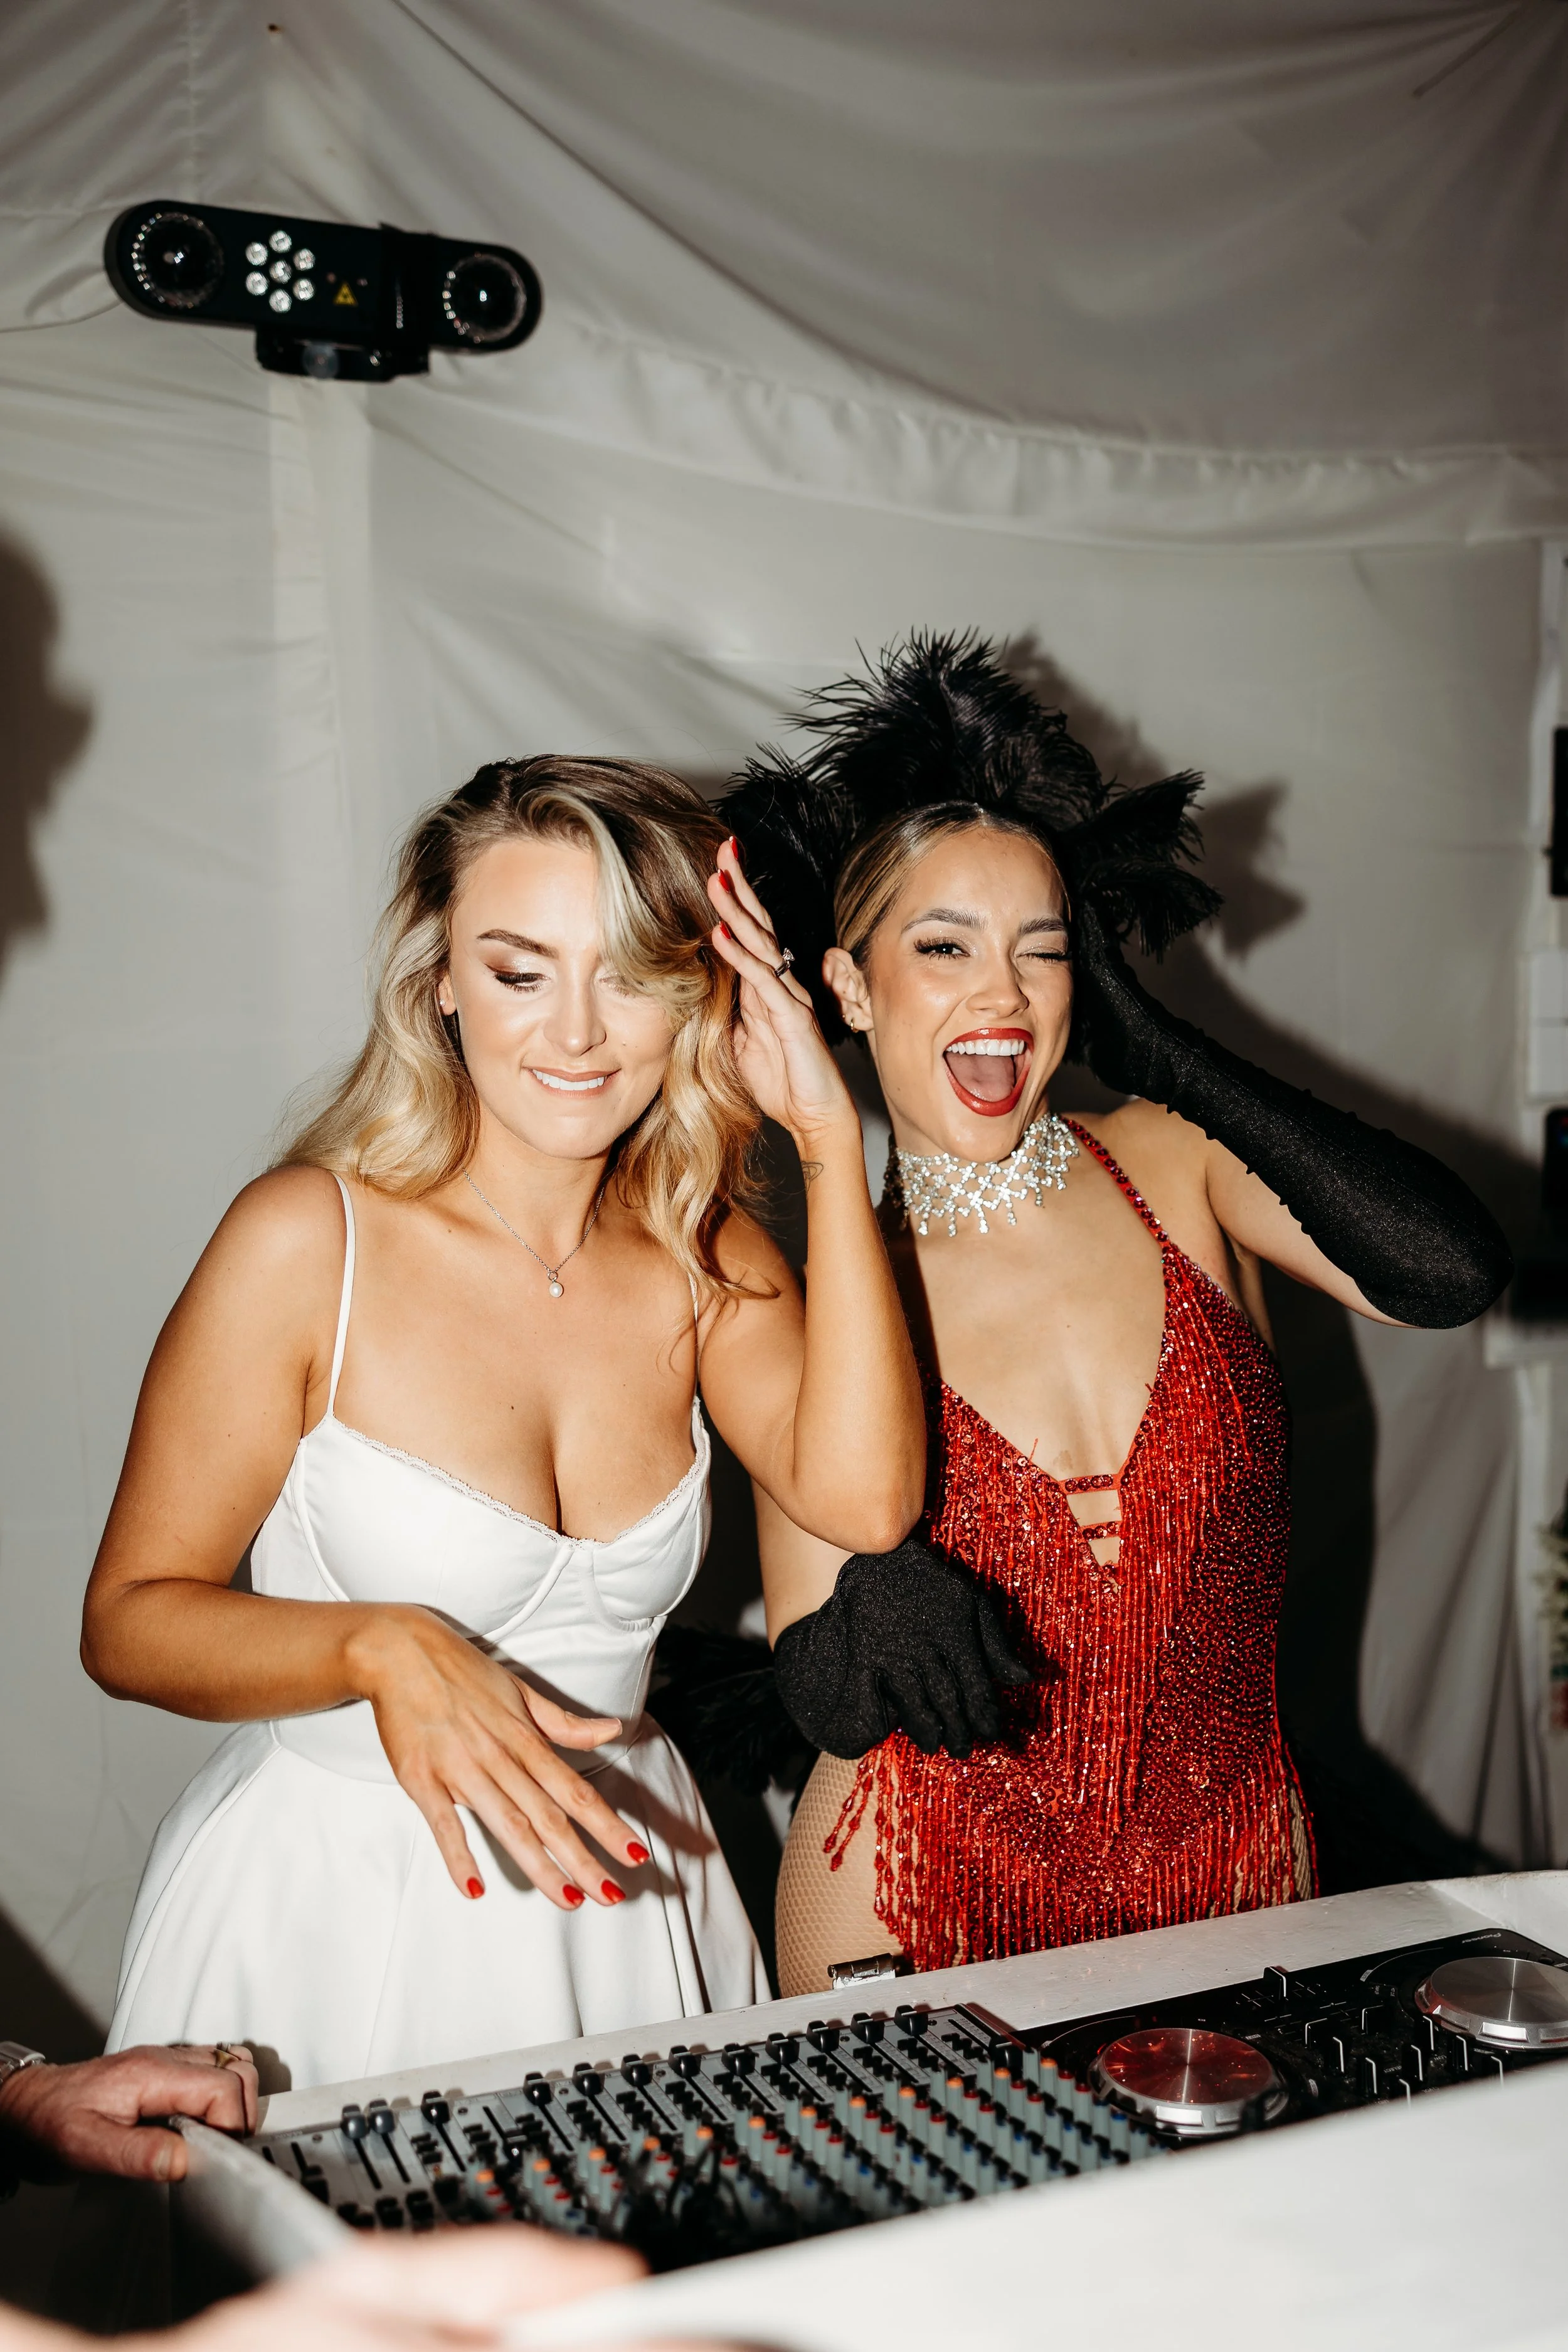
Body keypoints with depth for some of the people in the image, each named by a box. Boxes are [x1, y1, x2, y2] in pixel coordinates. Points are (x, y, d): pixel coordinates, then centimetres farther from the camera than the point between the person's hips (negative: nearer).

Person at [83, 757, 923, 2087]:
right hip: (331, 1905, -4)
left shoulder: (707, 1255, -1)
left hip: (614, 1890, 4)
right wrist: (385, 1648, -29)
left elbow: (864, 1499, -18)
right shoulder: (310, 1239, -15)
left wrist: (833, 1142, -17)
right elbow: (130, 1621, -10)